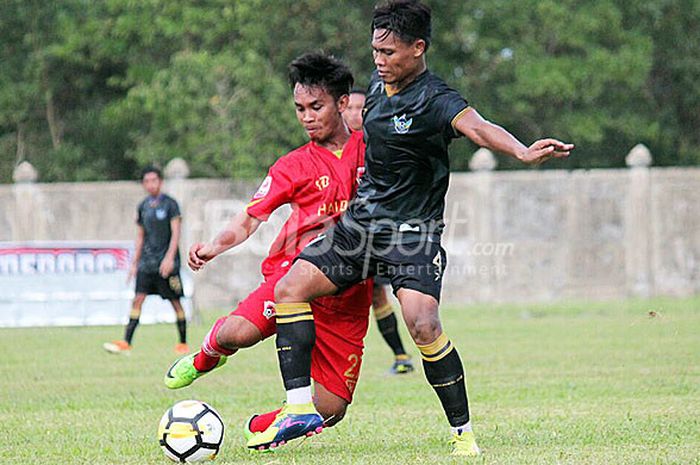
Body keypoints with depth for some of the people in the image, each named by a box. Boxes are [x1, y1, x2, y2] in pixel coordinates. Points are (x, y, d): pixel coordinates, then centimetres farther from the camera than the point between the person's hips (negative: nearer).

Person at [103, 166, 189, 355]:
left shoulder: (170, 204, -3)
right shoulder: (143, 206, 12)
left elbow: (175, 233, -9)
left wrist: (169, 258, -20)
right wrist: (134, 263, 15)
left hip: (166, 263, -5)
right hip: (147, 262, 5)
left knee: (175, 302, 1)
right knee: (137, 300, -6)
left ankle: (183, 344, 11)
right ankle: (126, 343, -13)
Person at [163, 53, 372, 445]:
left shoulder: (372, 151, 6)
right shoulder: (295, 166, 4)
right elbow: (248, 220, -1)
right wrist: (215, 247, -20)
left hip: (349, 297, 2)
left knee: (330, 409, -9)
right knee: (236, 333, -32)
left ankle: (264, 426, 23)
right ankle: (204, 360, 6)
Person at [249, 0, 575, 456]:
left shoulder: (435, 101, -20)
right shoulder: (378, 85, 5)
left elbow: (476, 126, -40)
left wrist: (522, 151, -60)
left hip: (412, 231, -8)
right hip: (359, 225, 8)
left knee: (423, 325, -23)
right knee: (290, 287, -4)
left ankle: (463, 431, -6)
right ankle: (299, 407, 0)